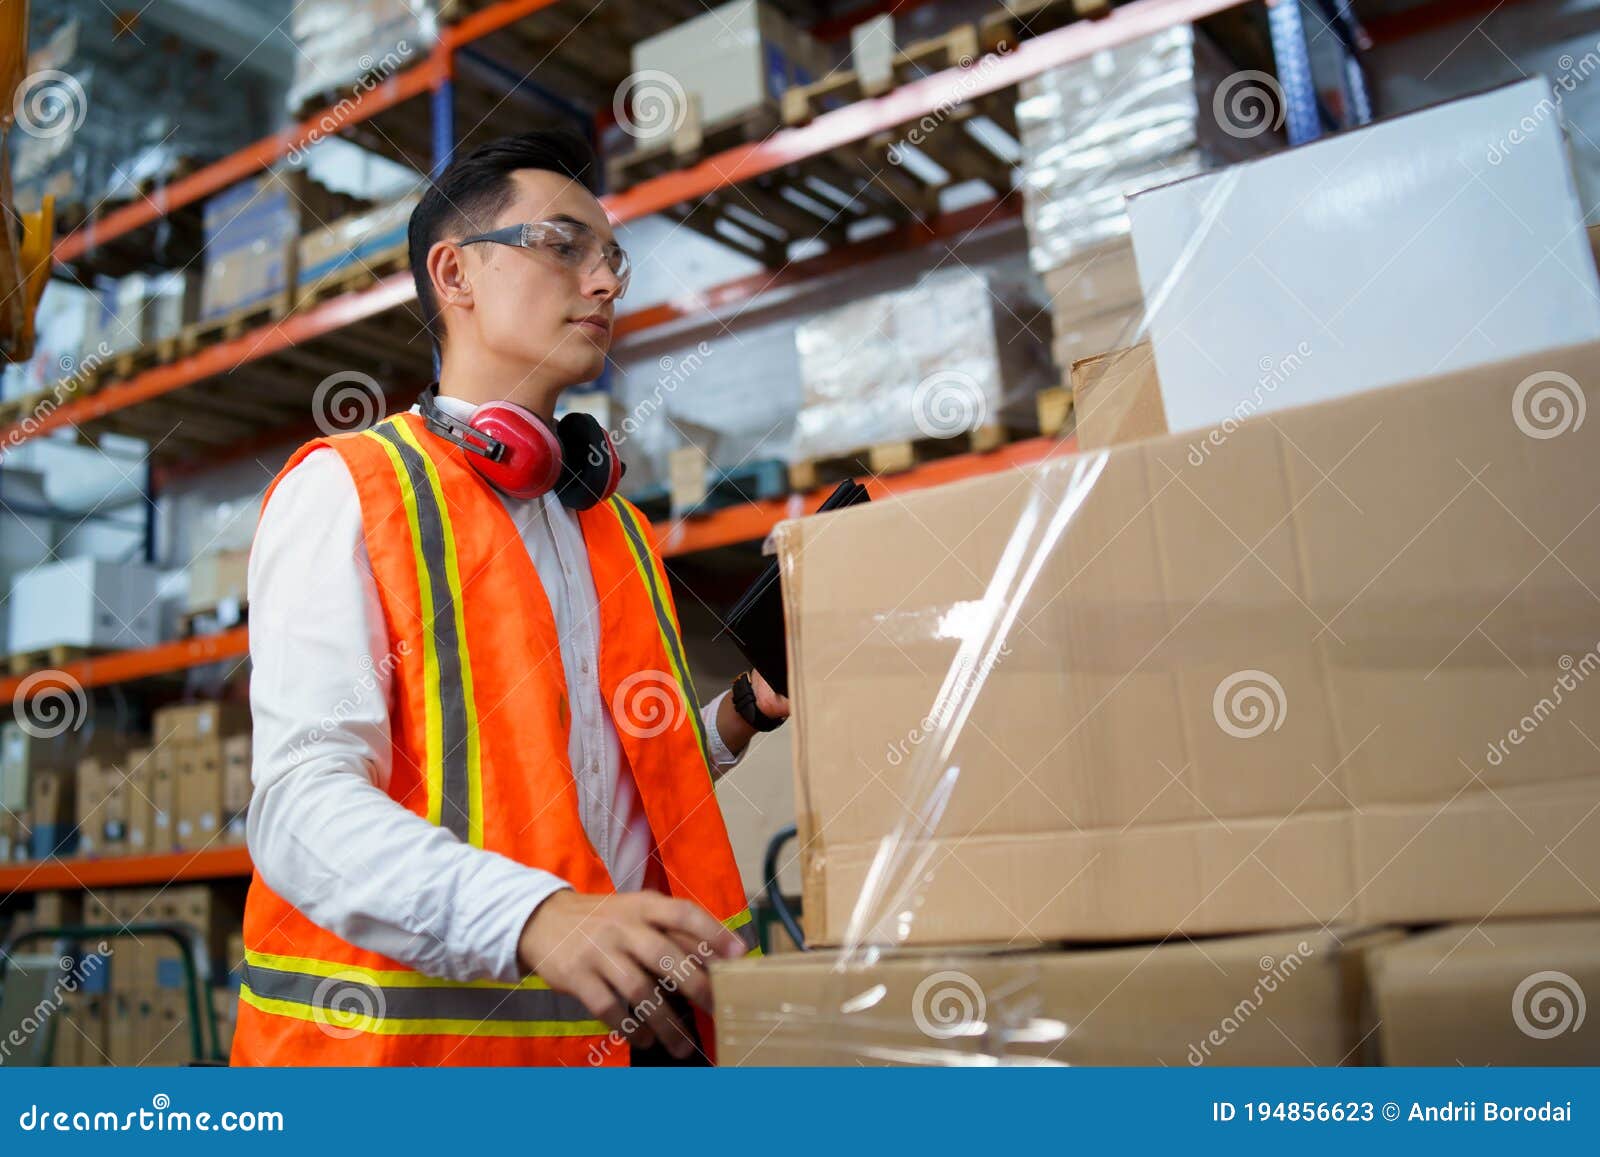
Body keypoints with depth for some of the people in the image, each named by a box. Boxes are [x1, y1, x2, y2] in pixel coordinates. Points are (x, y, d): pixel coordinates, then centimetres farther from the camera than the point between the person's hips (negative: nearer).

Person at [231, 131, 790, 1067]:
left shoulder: (614, 523, 16)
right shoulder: (345, 488, -5)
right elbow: (305, 802, -17)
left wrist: (742, 715, 2)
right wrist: (535, 917, -31)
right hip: (409, 1034, -5)